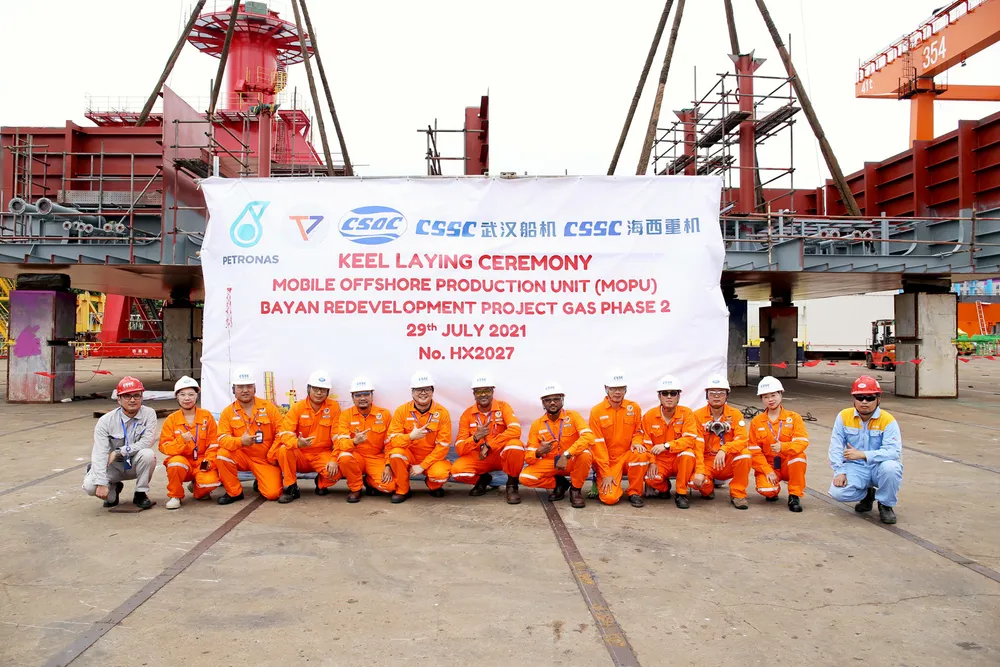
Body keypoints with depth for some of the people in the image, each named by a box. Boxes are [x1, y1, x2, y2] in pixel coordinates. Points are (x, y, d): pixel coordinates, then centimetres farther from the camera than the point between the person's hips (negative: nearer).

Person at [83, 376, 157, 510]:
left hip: (135, 464, 0)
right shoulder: (106, 421, -13)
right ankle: (113, 489, 13)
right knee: (89, 485, -25)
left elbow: (147, 442, -24)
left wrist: (118, 452, -24)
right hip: (113, 466, 0)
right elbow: (99, 454, -20)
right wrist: (102, 483, -29)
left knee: (148, 454, -32)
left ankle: (141, 493, -8)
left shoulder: (149, 414, -11)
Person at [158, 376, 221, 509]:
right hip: (182, 460, 0)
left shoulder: (207, 416, 2)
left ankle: (197, 489, 10)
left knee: (211, 481, -30)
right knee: (176, 463, -36)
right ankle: (174, 495, -8)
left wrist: (209, 461, -14)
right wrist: (181, 441, -23)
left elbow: (214, 443, 1)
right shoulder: (171, 420, 2)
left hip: (202, 463, 0)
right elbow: (164, 446, -5)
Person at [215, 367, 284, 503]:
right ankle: (234, 492, -7)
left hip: (266, 459, -1)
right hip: (242, 456, 1)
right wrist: (240, 441, -33)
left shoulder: (268, 407, -4)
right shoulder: (228, 412, -4)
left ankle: (260, 482, 20)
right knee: (222, 455, -30)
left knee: (273, 494, -19)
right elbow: (222, 438, -13)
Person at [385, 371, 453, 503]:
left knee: (440, 474, -31)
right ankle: (402, 490, -4)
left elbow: (443, 446, -11)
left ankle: (434, 486, 9)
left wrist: (422, 466, -17)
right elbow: (392, 440, -13)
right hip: (409, 456, 1)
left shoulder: (442, 413, -11)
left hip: (432, 458, -1)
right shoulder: (402, 411, -8)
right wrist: (411, 436, -34)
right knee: (396, 453, -30)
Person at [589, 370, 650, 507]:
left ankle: (635, 493, -9)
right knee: (610, 498, -23)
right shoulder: (596, 411, -7)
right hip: (607, 461, -2)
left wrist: (637, 442, -14)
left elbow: (638, 431, 12)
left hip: (627, 456, 2)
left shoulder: (634, 407, 1)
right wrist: (605, 474, -12)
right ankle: (601, 481, 15)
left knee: (642, 455, -33)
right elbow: (598, 445, -8)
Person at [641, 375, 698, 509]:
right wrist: (651, 463, -17)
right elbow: (647, 444, -1)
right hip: (659, 461, 0)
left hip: (680, 460, 0)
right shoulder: (649, 416, -4)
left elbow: (690, 440, -21)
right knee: (650, 478, -30)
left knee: (688, 453, -33)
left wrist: (666, 445, -33)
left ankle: (681, 493, -13)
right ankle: (664, 487, 11)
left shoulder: (687, 413, -9)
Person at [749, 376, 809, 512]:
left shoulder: (793, 417, 0)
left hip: (789, 465, 0)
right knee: (765, 489, -29)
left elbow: (802, 442, -15)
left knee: (799, 455, -34)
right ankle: (774, 490, 12)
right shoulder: (756, 422, 3)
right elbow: (754, 451, -2)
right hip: (767, 466, 0)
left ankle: (795, 496, -16)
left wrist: (783, 447, -36)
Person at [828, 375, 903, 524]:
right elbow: (836, 446, -4)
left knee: (890, 467, -37)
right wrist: (840, 471, -15)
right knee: (838, 492, -23)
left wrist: (863, 454, -32)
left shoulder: (888, 420, -13)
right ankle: (867, 494, 15)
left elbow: (894, 451, -24)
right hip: (855, 468, 2)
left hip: (879, 467, -2)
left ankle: (885, 505, -5)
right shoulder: (844, 416, -4)